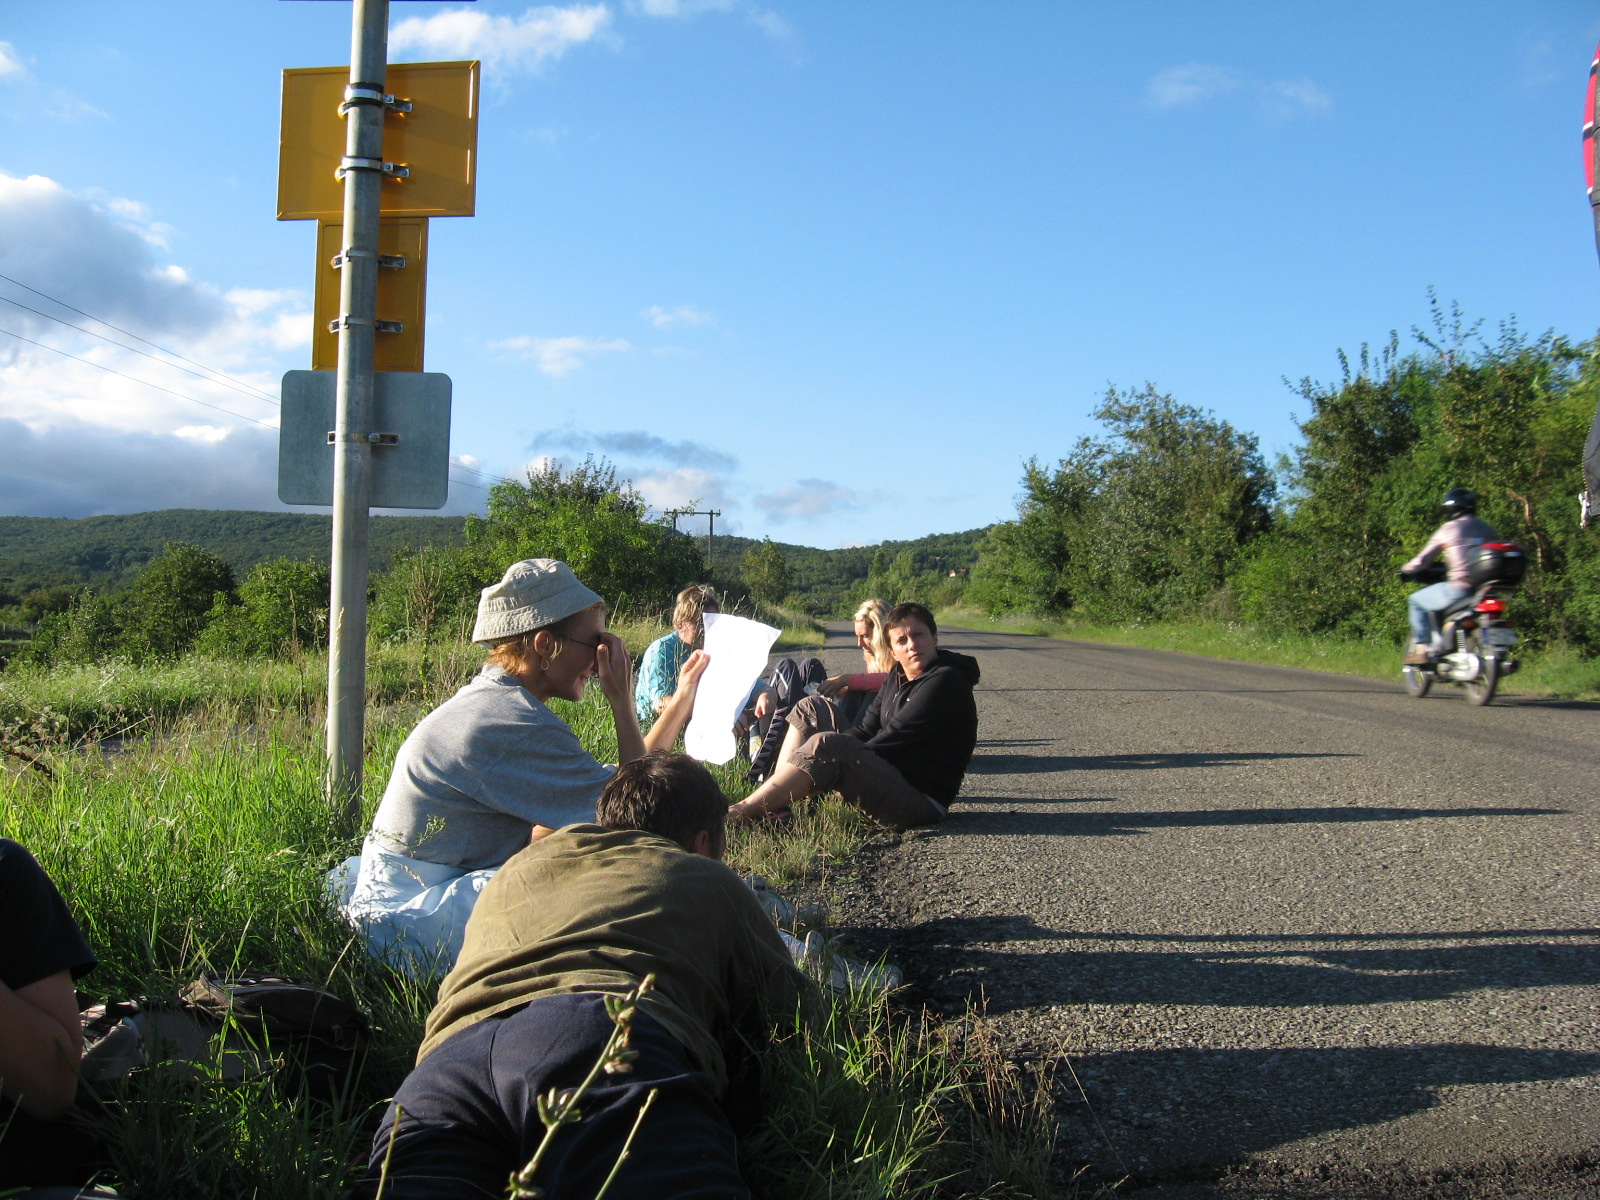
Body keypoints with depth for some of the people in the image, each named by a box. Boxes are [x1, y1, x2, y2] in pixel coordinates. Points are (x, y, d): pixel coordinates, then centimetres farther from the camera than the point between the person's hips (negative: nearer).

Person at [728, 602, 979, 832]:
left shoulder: (945, 682, -15)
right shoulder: (898, 676, 13)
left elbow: (894, 739, -19)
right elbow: (866, 729, 10)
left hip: (920, 801, -10)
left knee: (824, 745, -31)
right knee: (812, 708, 11)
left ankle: (740, 813, -27)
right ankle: (775, 799, -7)